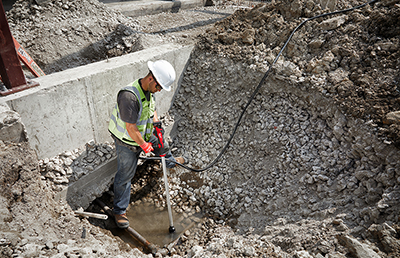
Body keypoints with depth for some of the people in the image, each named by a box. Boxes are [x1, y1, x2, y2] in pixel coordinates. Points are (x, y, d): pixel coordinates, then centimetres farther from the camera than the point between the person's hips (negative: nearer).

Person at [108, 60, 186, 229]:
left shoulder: (149, 91, -7)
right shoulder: (129, 96, -36)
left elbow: (152, 108, 14)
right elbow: (130, 128, -32)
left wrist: (156, 123, -2)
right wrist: (144, 146, -22)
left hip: (145, 135, 8)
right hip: (127, 142, -8)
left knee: (162, 146, 29)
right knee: (125, 175, 4)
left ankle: (170, 161, 64)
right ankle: (119, 211, 23)